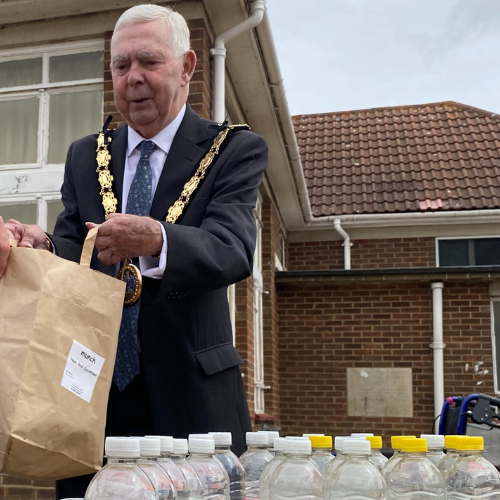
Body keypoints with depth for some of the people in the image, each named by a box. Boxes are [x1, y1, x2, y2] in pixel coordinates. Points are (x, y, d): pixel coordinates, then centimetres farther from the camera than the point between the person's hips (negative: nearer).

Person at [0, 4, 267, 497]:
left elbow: (232, 251, -18)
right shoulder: (85, 156, 11)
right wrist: (40, 245, -23)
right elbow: (72, 250, 1)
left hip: (188, 398, -3)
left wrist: (156, 241, -39)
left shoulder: (235, 150, -2)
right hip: (91, 396, 3)